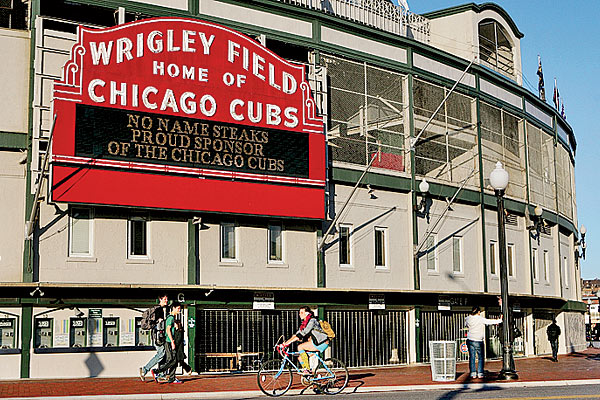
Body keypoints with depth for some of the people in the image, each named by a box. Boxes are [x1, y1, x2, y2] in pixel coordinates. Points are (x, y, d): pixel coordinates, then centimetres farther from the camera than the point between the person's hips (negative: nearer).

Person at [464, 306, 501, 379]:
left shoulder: (468, 319, 3)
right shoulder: (481, 319, -10)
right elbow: (490, 322, -5)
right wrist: (499, 320, 7)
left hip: (470, 340, 4)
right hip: (478, 341, -4)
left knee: (472, 357, 6)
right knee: (481, 357, 6)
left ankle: (473, 373, 4)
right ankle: (480, 373, 2)